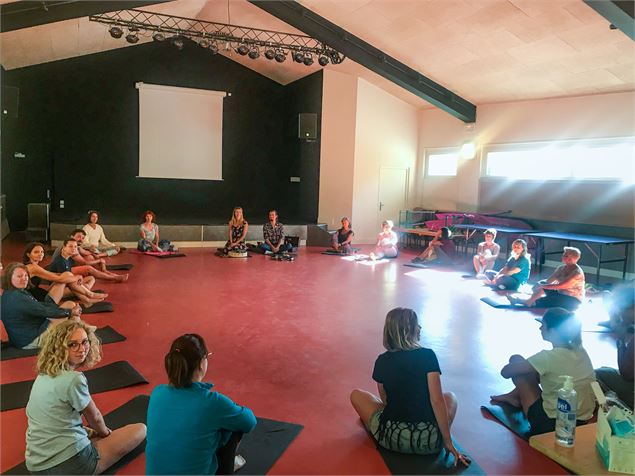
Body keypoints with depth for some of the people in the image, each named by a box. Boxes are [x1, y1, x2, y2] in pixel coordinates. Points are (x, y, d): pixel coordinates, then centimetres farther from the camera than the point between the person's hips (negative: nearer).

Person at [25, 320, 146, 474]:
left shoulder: (43, 376, 6)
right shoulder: (74, 379, -20)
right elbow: (94, 417, -2)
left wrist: (88, 431, 23)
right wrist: (106, 432, 18)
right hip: (68, 464, -9)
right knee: (140, 429, 4)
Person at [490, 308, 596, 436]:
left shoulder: (549, 357, -23)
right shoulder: (581, 350, -3)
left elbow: (505, 372, -14)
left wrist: (517, 362, 6)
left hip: (551, 424, -7)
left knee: (516, 360, 2)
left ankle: (515, 397, 26)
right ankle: (515, 396, 35)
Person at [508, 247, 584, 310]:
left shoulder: (577, 272, -23)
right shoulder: (562, 268, 3)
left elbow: (560, 286, -29)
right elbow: (548, 281, 0)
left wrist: (542, 286, -25)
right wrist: (541, 284, -20)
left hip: (573, 301, -8)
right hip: (561, 294, 8)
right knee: (542, 283, -10)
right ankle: (529, 301, -21)